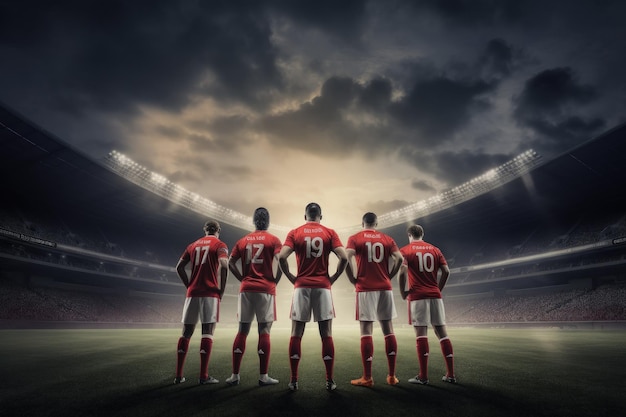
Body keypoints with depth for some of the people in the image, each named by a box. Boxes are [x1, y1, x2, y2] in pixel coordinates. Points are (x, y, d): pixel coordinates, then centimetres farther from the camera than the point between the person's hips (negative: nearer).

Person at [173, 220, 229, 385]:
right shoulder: (220, 245, 1)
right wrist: (222, 289, -7)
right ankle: (204, 376, -4)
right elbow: (223, 266, -15)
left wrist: (189, 285, 13)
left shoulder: (193, 245, 17)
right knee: (208, 332, -2)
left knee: (186, 332, 11)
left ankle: (178, 375, 15)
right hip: (210, 293, -4)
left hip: (192, 293, 5)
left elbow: (179, 267, 12)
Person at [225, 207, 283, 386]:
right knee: (264, 331, 0)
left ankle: (235, 375, 12)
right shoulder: (273, 240, 0)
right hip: (266, 289, -3)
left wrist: (242, 279, 11)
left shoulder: (243, 240, 12)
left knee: (242, 330, 9)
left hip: (246, 289, 3)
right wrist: (275, 281, 0)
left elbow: (230, 263, 7)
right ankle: (263, 376, 3)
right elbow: (279, 262, -12)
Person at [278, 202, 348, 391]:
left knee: (296, 334, 8)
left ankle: (294, 380, 12)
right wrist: (333, 277, 3)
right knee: (326, 334, 7)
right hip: (323, 287, 0)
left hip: (301, 287, 0)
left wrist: (291, 277, 2)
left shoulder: (294, 233, 4)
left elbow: (281, 257, -9)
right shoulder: (330, 233, 3)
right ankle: (330, 380, 12)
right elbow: (344, 257, -8)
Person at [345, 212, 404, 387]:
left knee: (366, 330, 0)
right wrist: (389, 277, 7)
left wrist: (353, 279, -3)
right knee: (388, 329, 9)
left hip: (365, 289, -2)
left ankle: (367, 377, 3)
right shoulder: (387, 238, 10)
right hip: (385, 288, 3)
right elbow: (399, 258, -2)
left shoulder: (355, 238, 2)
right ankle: (392, 376, 14)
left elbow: (347, 258, -14)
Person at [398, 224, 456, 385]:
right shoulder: (435, 249, 13)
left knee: (421, 333, -4)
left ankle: (423, 376, -2)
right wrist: (438, 288, 15)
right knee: (441, 331, 8)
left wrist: (403, 292, -2)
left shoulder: (405, 250, 1)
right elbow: (446, 271, 5)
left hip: (417, 295, -4)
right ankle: (450, 374, 13)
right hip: (435, 295, 4)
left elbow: (402, 272, -13)